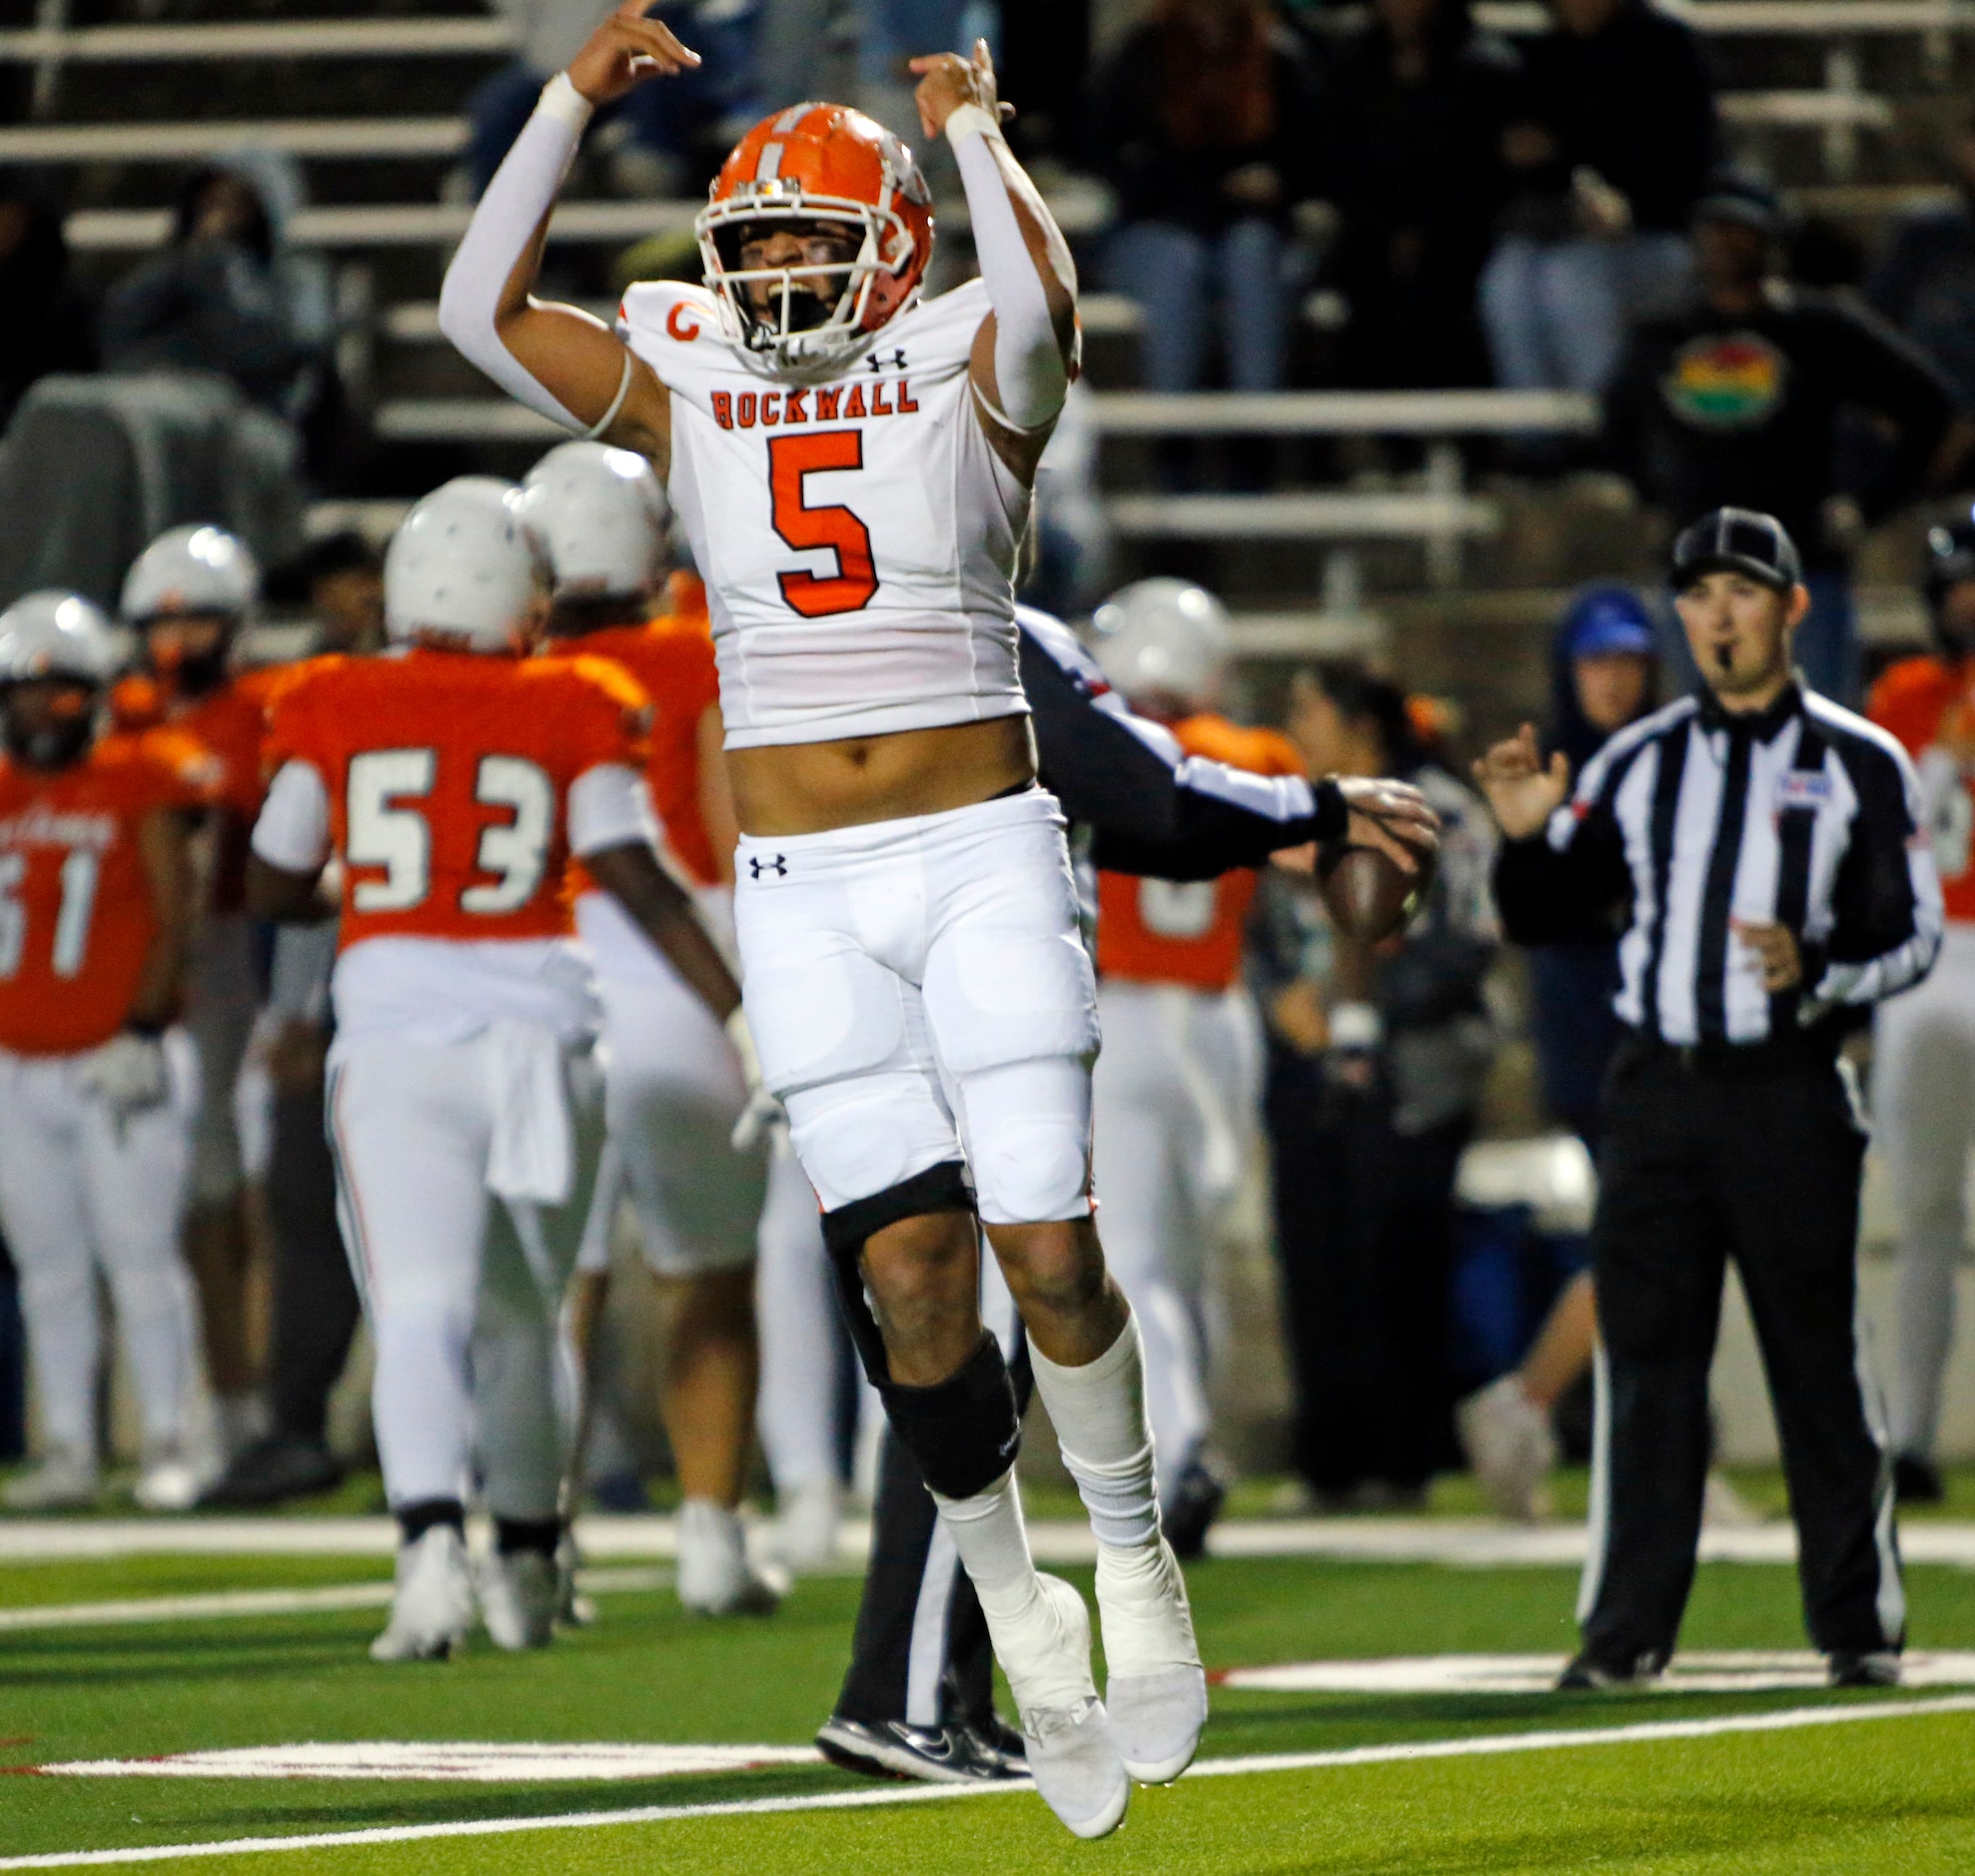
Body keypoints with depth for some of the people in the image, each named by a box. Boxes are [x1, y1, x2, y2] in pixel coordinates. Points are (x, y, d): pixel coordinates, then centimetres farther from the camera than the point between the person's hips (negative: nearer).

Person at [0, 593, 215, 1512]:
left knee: (140, 1257, -3)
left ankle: (169, 1444, 4)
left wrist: (145, 1028, -12)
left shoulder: (140, 785, -4)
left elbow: (174, 917, -5)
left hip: (118, 1059, -4)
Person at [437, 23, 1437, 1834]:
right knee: (909, 1263, -5)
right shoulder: (688, 396, 7)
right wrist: (576, 100, -2)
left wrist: (972, 123, -11)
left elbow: (1038, 302, -24)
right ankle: (1014, 1608, 12)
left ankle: (1134, 1554, 16)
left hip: (982, 855, -2)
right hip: (804, 885, 2)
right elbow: (482, 308, 0)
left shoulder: (967, 382, -1)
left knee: (1047, 1250, -7)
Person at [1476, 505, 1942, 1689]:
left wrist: (1816, 978, -20)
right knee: (1645, 1359, 2)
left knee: (1820, 1364, -1)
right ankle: (1627, 1630, 5)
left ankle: (1860, 1623, 7)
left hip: (1791, 1094, -3)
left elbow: (1913, 937, -1)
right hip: (1658, 1092, 3)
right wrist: (1529, 836, -6)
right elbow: (1543, 919, 15)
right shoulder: (1639, 764, 13)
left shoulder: (1858, 765, 3)